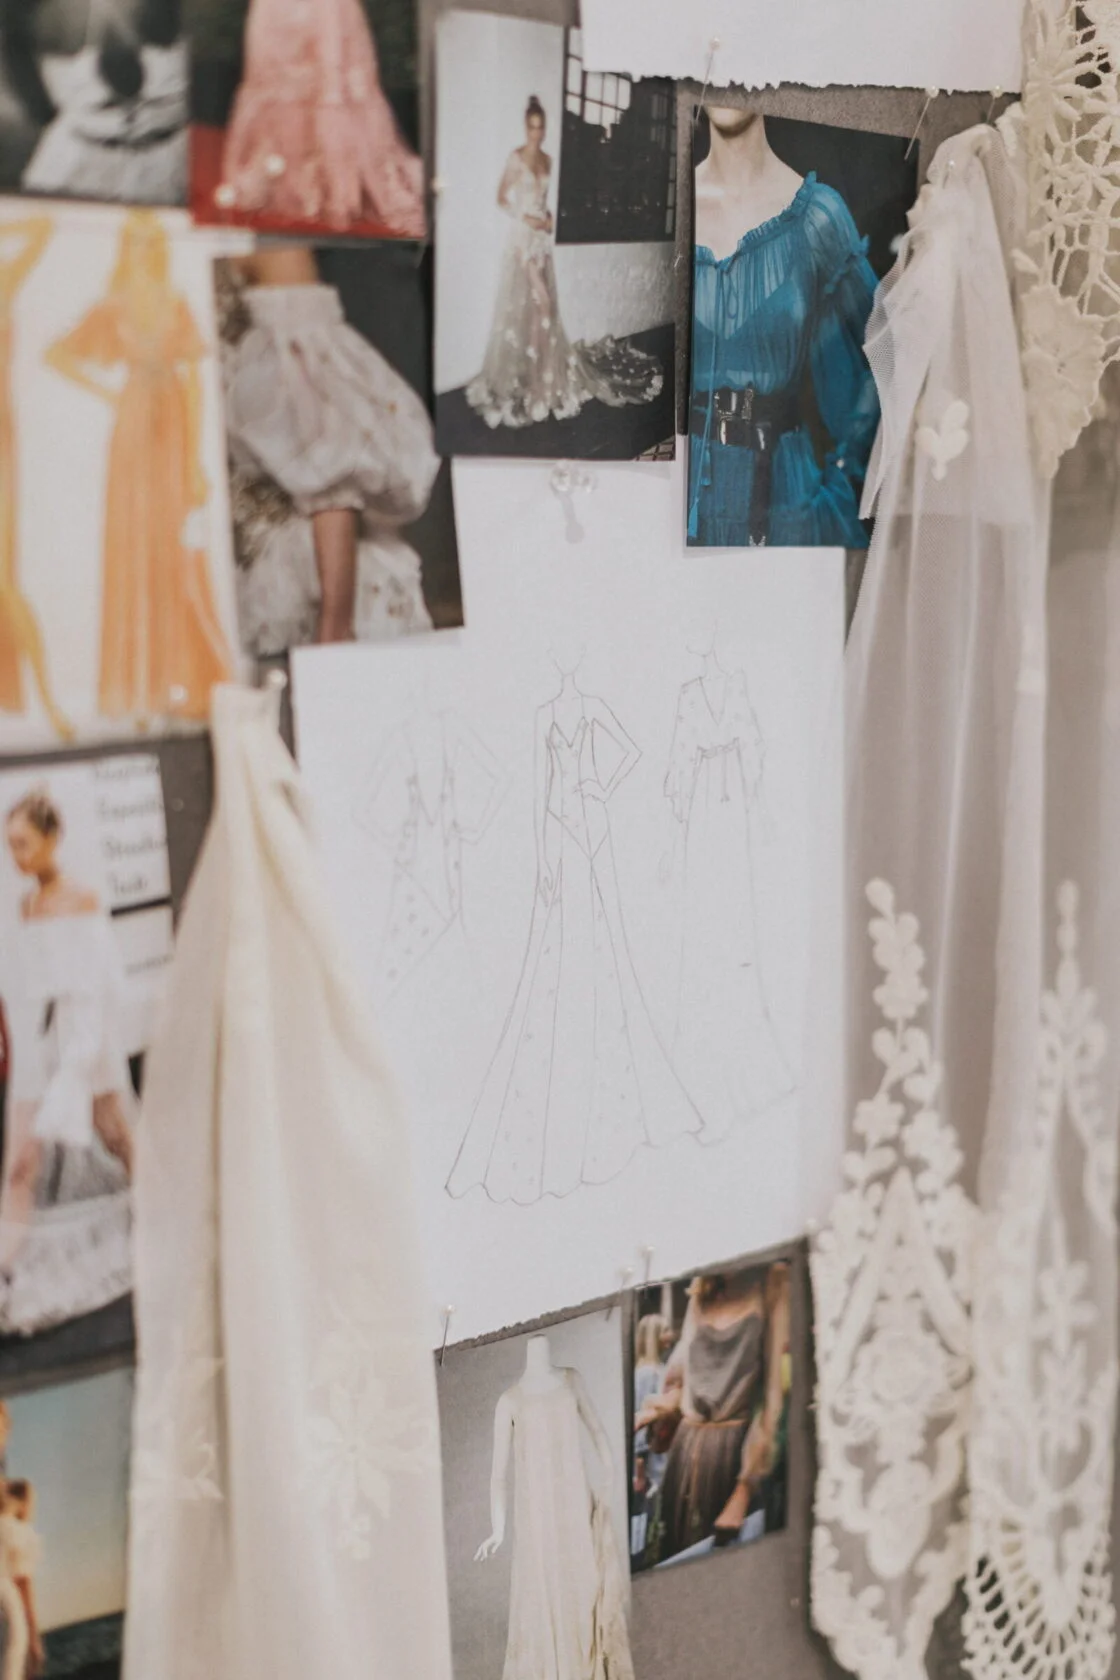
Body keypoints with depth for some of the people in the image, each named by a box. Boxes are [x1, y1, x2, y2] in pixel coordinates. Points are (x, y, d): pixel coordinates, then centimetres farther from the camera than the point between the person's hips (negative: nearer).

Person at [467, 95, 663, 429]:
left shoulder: (547, 160, 12)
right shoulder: (516, 158, -8)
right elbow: (502, 198, -7)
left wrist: (548, 216, 3)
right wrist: (528, 218, -15)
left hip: (542, 236, 6)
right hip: (523, 235, -6)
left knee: (536, 306, 7)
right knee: (542, 301, -12)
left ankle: (538, 368, 13)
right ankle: (533, 371, -5)